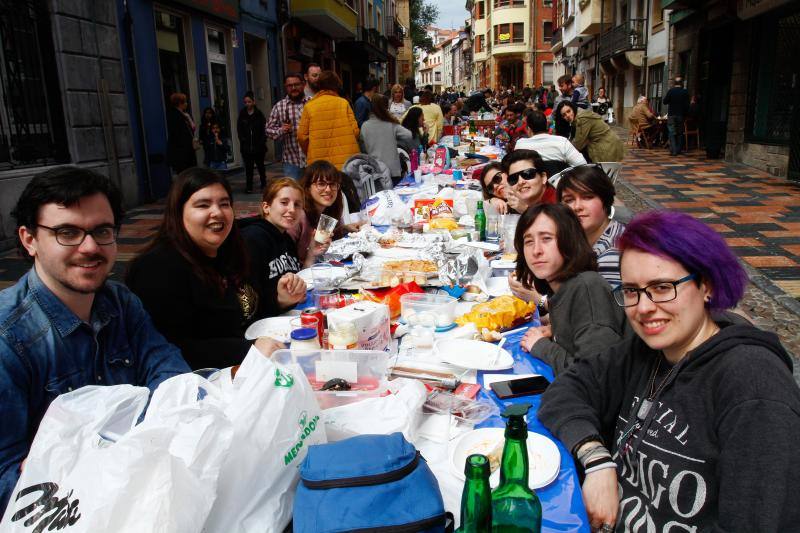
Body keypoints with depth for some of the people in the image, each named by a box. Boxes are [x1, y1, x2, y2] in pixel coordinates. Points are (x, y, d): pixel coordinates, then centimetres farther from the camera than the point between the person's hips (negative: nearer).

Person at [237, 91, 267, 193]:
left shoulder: (259, 114, 0)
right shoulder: (242, 114, 3)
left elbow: (264, 130, -2)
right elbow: (239, 130, 2)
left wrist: (262, 142, -10)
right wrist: (243, 140, -9)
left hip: (259, 146, 0)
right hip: (246, 146, 1)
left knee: (260, 165, 12)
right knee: (248, 167, 0)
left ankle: (263, 182, 28)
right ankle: (249, 186, 3)